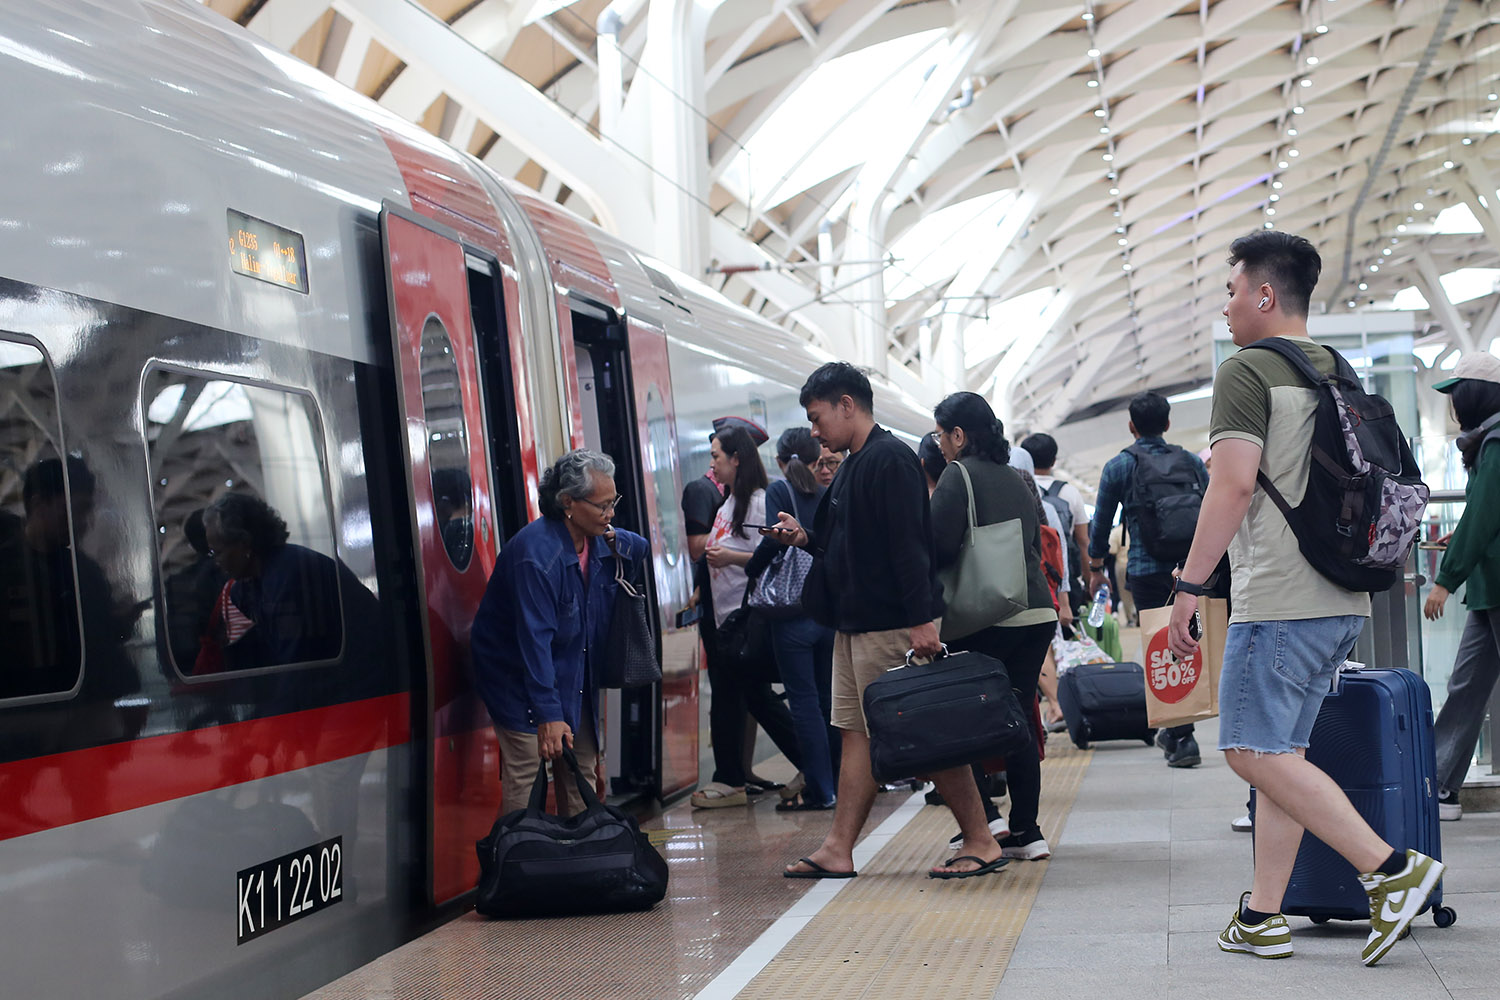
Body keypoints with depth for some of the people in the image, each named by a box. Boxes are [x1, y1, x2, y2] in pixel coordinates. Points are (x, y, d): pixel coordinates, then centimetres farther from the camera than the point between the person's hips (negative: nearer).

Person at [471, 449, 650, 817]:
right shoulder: (536, 552, -27)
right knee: (524, 778, -13)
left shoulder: (602, 541, -2)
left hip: (574, 676, 8)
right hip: (519, 677, -8)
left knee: (583, 773, 9)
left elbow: (646, 551, 23)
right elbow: (535, 638, -31)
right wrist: (548, 714, -35)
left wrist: (618, 545, 0)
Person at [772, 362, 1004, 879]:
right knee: (858, 734, 9)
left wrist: (922, 620, -26)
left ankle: (981, 843, 4)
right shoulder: (855, 465, 16)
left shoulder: (889, 460, -14)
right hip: (856, 624, 10)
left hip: (894, 626, -10)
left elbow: (909, 545, -21)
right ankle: (838, 850, 11)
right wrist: (806, 537, 9)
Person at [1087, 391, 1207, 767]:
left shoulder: (1118, 467, 0)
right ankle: (1174, 731, 22)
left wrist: (1096, 568, 16)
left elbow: (1101, 523, 4)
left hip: (1146, 571, -3)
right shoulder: (1190, 461, 6)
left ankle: (1183, 740, -3)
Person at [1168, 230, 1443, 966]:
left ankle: (1390, 869, -13)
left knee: (1256, 751, -7)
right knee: (1279, 751, 11)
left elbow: (1234, 486, -18)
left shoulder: (1247, 372, -9)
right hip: (1343, 600, 9)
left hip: (1280, 600, -9)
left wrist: (1189, 585, -16)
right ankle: (1262, 919, 12)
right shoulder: (1336, 374, 17)